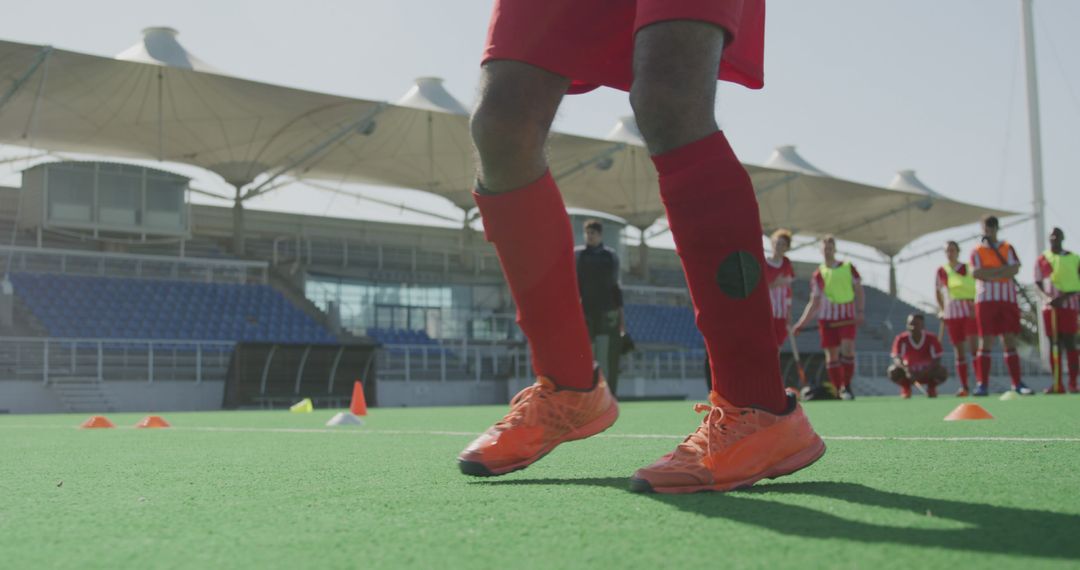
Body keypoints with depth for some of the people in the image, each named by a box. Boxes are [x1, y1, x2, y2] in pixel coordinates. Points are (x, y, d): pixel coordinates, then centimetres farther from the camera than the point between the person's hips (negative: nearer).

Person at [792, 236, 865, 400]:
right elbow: (814, 302, 11)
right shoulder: (818, 274, 8)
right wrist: (801, 324, 4)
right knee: (831, 355, 0)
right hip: (827, 318, 1)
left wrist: (861, 311, -5)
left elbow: (859, 291, 9)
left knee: (847, 350, -16)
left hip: (847, 317, -1)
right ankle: (838, 391, 9)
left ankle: (847, 387, -5)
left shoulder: (848, 267, 7)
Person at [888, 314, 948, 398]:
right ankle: (906, 388, 4)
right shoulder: (901, 339, -15)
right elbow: (896, 358, -22)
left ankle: (931, 388, 6)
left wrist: (925, 372, -36)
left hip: (927, 375, 0)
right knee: (894, 372, -32)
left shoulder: (932, 338, -15)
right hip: (909, 374, 0)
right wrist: (904, 367, -45)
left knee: (942, 372, -31)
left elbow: (937, 360, -19)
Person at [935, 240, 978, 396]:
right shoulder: (941, 271, 8)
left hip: (970, 312, -2)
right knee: (959, 351, 3)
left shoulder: (969, 268, 3)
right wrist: (941, 309, 9)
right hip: (952, 314, 2)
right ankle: (963, 386, 6)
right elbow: (938, 291, 18)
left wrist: (975, 305, -9)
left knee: (973, 347, -13)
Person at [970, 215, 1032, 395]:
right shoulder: (977, 251, 8)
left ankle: (1017, 384, 3)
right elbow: (976, 273, -8)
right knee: (986, 341, -6)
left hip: (1008, 299, 2)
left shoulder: (1007, 248, 13)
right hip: (986, 300, -2)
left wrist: (988, 274, -11)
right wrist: (1003, 270, -8)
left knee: (1010, 341, 1)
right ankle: (982, 384, -5)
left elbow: (1015, 269, -3)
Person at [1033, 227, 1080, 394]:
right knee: (1054, 344, 2)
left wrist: (1065, 296, -14)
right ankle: (1057, 384, 4)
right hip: (1049, 305, 2)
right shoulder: (1042, 259, 9)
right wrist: (1047, 297, -12)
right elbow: (1038, 283, 6)